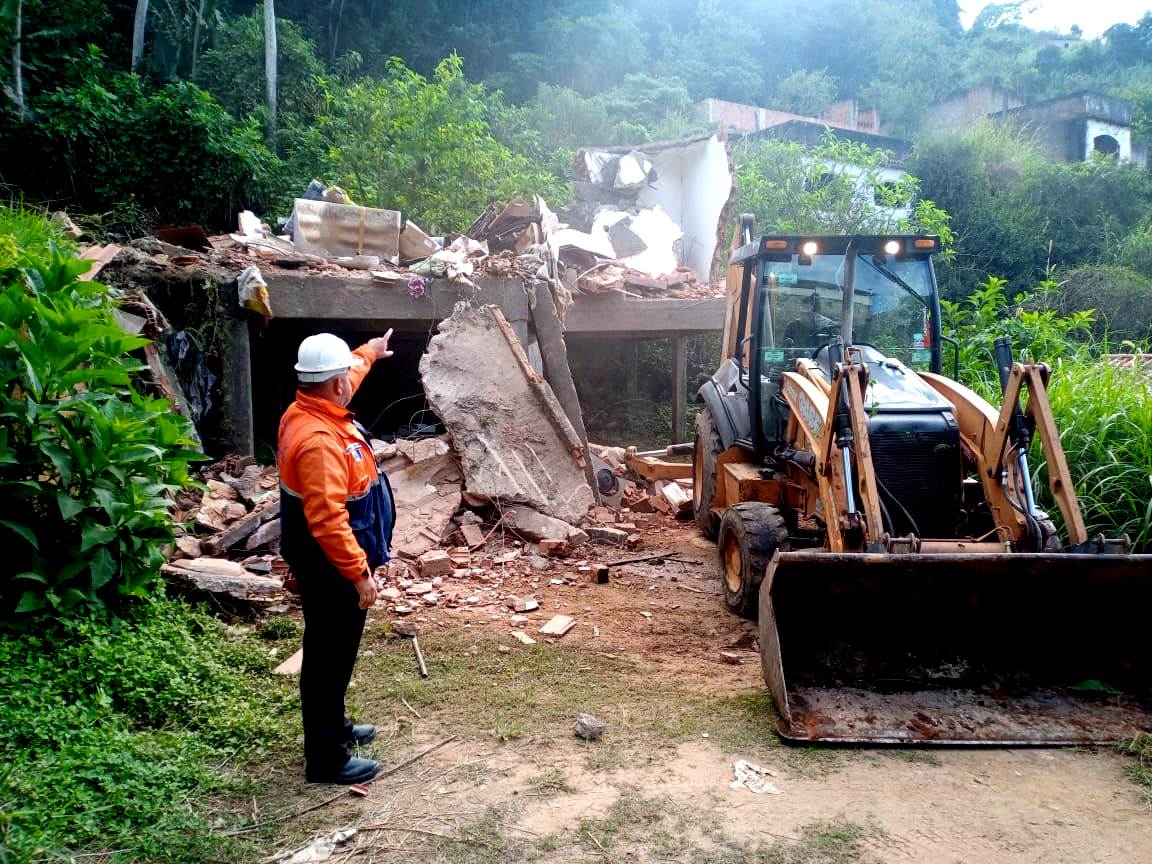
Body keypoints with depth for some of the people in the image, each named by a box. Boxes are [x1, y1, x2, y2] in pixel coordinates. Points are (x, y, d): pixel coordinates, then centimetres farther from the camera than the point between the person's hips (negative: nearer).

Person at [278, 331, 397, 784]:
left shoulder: (310, 411, 3)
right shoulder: (319, 440, -29)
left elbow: (345, 375, 27)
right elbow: (328, 519, -33)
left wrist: (369, 352, 42)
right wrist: (359, 571, -29)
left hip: (329, 562, 11)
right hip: (330, 565, -11)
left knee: (335, 651, 23)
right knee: (329, 656, 1)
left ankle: (333, 726, 40)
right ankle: (325, 757, 13)